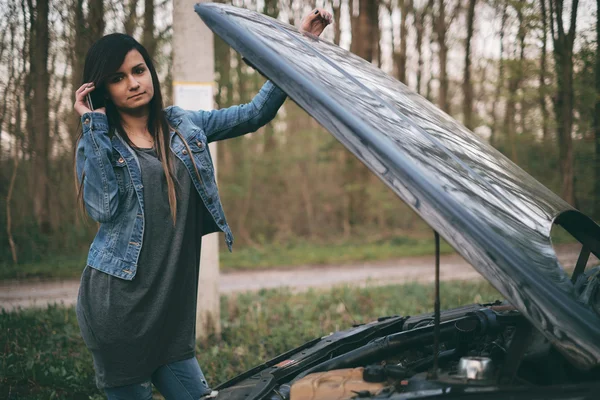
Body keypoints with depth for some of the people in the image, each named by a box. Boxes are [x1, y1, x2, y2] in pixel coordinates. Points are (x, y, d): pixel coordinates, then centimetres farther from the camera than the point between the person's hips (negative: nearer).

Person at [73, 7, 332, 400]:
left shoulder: (183, 126, 10)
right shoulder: (97, 145, 1)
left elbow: (255, 114, 8)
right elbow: (103, 207, -17)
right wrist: (95, 126, -14)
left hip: (173, 307, 4)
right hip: (116, 304, -3)